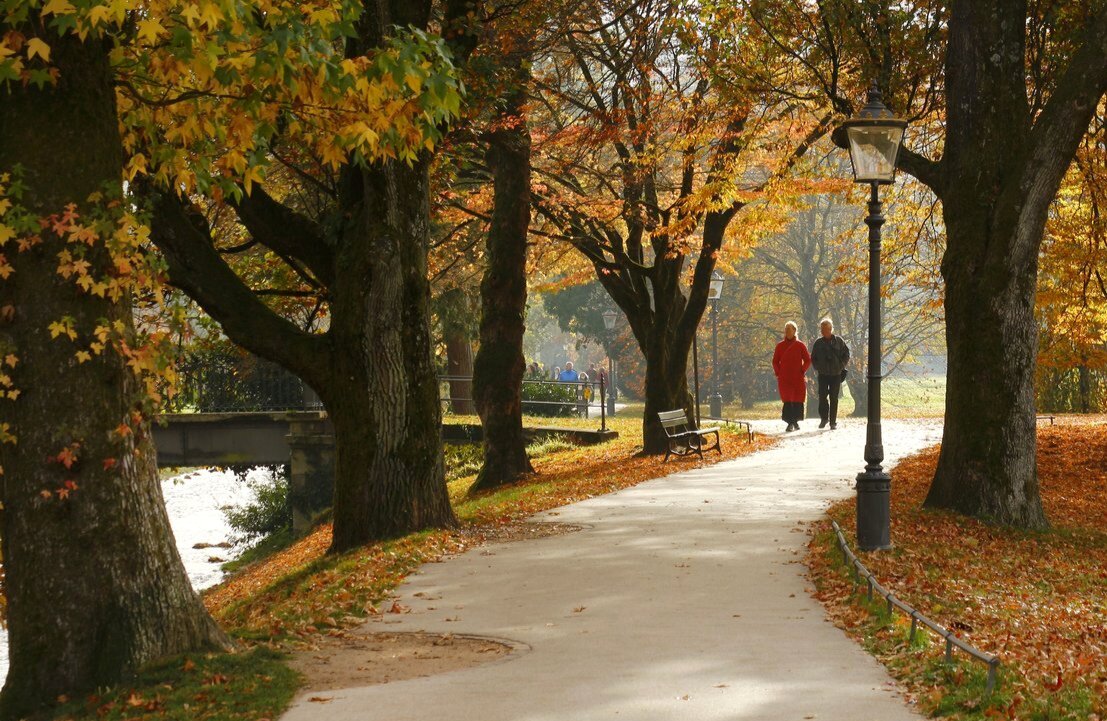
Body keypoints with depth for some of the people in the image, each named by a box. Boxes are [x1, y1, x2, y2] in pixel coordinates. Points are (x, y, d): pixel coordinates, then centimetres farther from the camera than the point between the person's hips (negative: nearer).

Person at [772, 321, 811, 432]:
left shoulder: (800, 345, 3)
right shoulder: (780, 346, 6)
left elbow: (808, 360, 8)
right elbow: (775, 361, 13)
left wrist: (802, 371, -2)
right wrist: (778, 373, 2)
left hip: (798, 378, 0)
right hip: (784, 379, 0)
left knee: (797, 401, 2)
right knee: (787, 401, -7)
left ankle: (795, 421, 17)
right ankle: (790, 423, -8)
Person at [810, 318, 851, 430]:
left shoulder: (838, 341, 0)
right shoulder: (818, 343, 5)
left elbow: (846, 355, 6)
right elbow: (813, 358, 15)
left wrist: (841, 366, -5)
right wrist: (818, 368, 1)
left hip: (836, 374, -1)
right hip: (823, 374, 1)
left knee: (834, 398, 1)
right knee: (822, 396, -4)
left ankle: (833, 421, 6)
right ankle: (824, 418, 13)